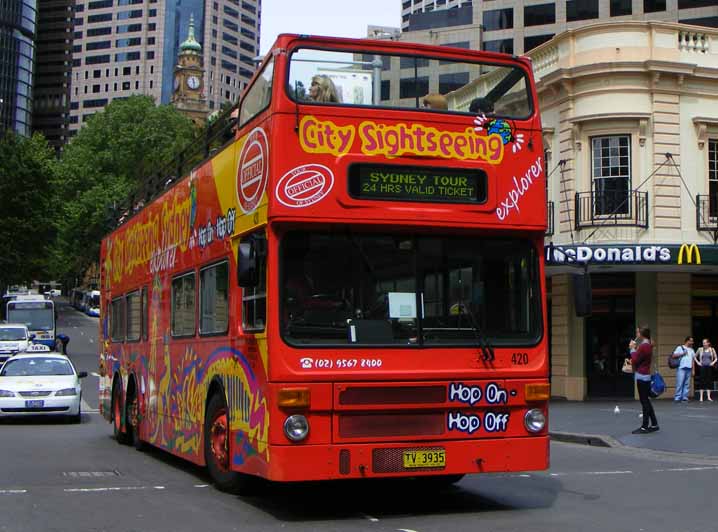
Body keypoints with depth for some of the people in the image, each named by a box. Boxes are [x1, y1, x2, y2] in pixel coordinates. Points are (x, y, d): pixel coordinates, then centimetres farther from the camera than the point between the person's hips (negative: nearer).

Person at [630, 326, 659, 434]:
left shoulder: (643, 346, -19)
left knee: (644, 401, -6)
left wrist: (633, 349, -5)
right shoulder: (648, 345, 13)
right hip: (646, 376, 10)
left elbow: (635, 361, -15)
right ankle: (654, 424, 18)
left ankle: (645, 427, -2)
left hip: (641, 376, -10)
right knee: (646, 401, 15)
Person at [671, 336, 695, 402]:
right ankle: (677, 397, -8)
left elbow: (693, 359, 21)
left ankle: (685, 397, 5)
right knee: (680, 383, -9)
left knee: (687, 384, 2)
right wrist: (682, 354, -11)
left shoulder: (691, 350, 21)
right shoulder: (680, 348, 4)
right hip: (681, 368, -5)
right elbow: (673, 356, -3)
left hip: (689, 369, 5)